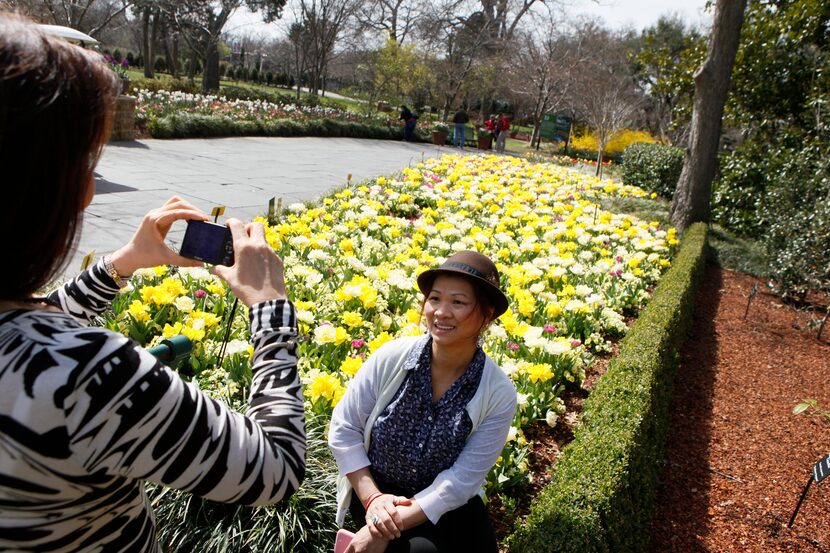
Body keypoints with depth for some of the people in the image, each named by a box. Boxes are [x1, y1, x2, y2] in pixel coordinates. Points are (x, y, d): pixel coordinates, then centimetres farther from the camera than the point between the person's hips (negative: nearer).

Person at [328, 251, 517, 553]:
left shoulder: (499, 393, -17)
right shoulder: (390, 357, -18)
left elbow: (462, 479, -17)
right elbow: (343, 429, -9)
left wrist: (397, 522, -24)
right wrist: (372, 498, -16)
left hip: (442, 500, 3)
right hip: (375, 486, -2)